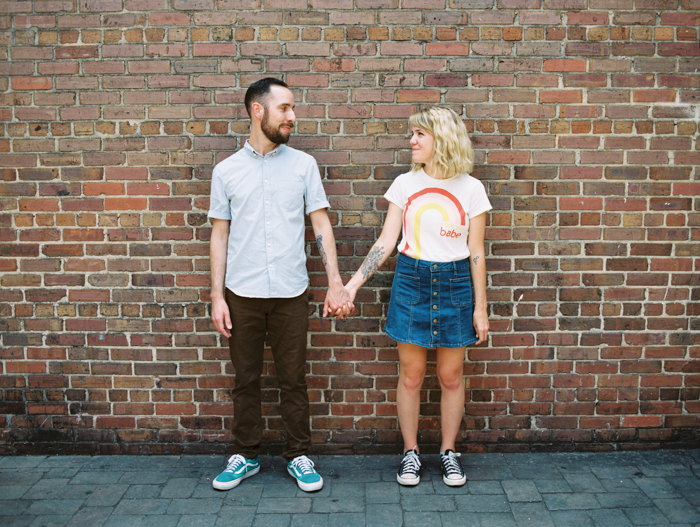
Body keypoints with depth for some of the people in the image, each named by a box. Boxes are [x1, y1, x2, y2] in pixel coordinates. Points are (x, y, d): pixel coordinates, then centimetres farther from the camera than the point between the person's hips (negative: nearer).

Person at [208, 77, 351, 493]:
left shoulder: (304, 164, 3)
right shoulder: (227, 171, 4)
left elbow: (321, 224, 1)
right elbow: (220, 234, 6)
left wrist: (336, 283, -8)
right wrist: (217, 296, 0)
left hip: (291, 292, 0)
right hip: (242, 294, 1)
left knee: (293, 379, 8)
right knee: (246, 379, 11)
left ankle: (299, 455, 24)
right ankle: (246, 456, 28)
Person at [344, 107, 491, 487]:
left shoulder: (471, 188, -2)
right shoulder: (404, 184, 1)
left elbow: (476, 253, 0)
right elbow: (386, 241, -1)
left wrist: (480, 308, 0)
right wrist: (353, 283, -9)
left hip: (455, 284, 0)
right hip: (411, 281, 1)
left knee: (451, 376, 8)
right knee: (411, 375, 7)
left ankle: (448, 452, 27)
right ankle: (410, 453, 24)